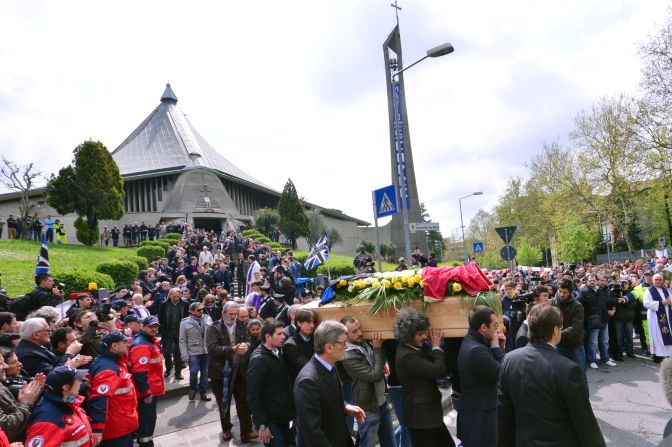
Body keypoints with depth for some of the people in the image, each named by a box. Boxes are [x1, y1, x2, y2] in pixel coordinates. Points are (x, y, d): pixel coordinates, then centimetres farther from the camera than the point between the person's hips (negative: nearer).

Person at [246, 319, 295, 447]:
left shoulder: (279, 353, 4)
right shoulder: (258, 360, -18)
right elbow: (253, 396, -18)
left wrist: (290, 410, 6)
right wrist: (262, 425, -18)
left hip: (283, 416, 7)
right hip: (270, 420, -7)